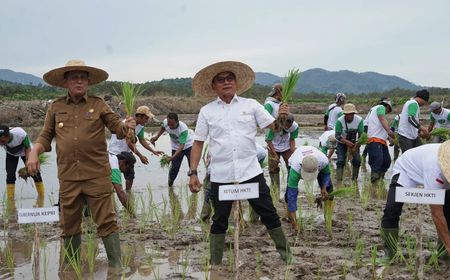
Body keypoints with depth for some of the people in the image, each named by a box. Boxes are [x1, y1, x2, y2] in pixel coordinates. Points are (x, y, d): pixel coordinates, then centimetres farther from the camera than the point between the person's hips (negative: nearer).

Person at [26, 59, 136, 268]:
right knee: (69, 225, 12)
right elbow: (46, 136, 14)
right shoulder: (56, 107, 10)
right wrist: (34, 152, -4)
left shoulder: (98, 104, 5)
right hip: (68, 176, 2)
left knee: (106, 221, -2)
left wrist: (126, 126, -19)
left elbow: (117, 127, 4)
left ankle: (116, 266, 6)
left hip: (97, 175, -2)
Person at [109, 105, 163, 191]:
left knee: (130, 175, 8)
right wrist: (141, 156, -26)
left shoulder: (140, 126, -3)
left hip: (127, 151, 8)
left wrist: (153, 151, -4)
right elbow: (129, 143, -29)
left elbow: (142, 140, 6)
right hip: (116, 151, -8)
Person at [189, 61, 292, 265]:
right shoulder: (206, 111, 4)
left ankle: (285, 251, 26)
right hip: (220, 176, 0)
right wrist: (193, 173, -1)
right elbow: (198, 143, 5)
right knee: (220, 221, 11)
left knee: (269, 214, 8)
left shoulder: (250, 105, 3)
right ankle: (215, 263, 25)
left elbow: (275, 127, 0)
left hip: (251, 172, 0)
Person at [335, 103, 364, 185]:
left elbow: (361, 135, -18)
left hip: (354, 142, 2)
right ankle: (339, 182, -17)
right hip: (342, 142, -2)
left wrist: (356, 146, -31)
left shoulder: (359, 120, -23)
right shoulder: (340, 121, -27)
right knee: (341, 161, -16)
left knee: (357, 160, -8)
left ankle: (354, 180, 10)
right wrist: (347, 142, -44)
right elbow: (337, 136, -27)